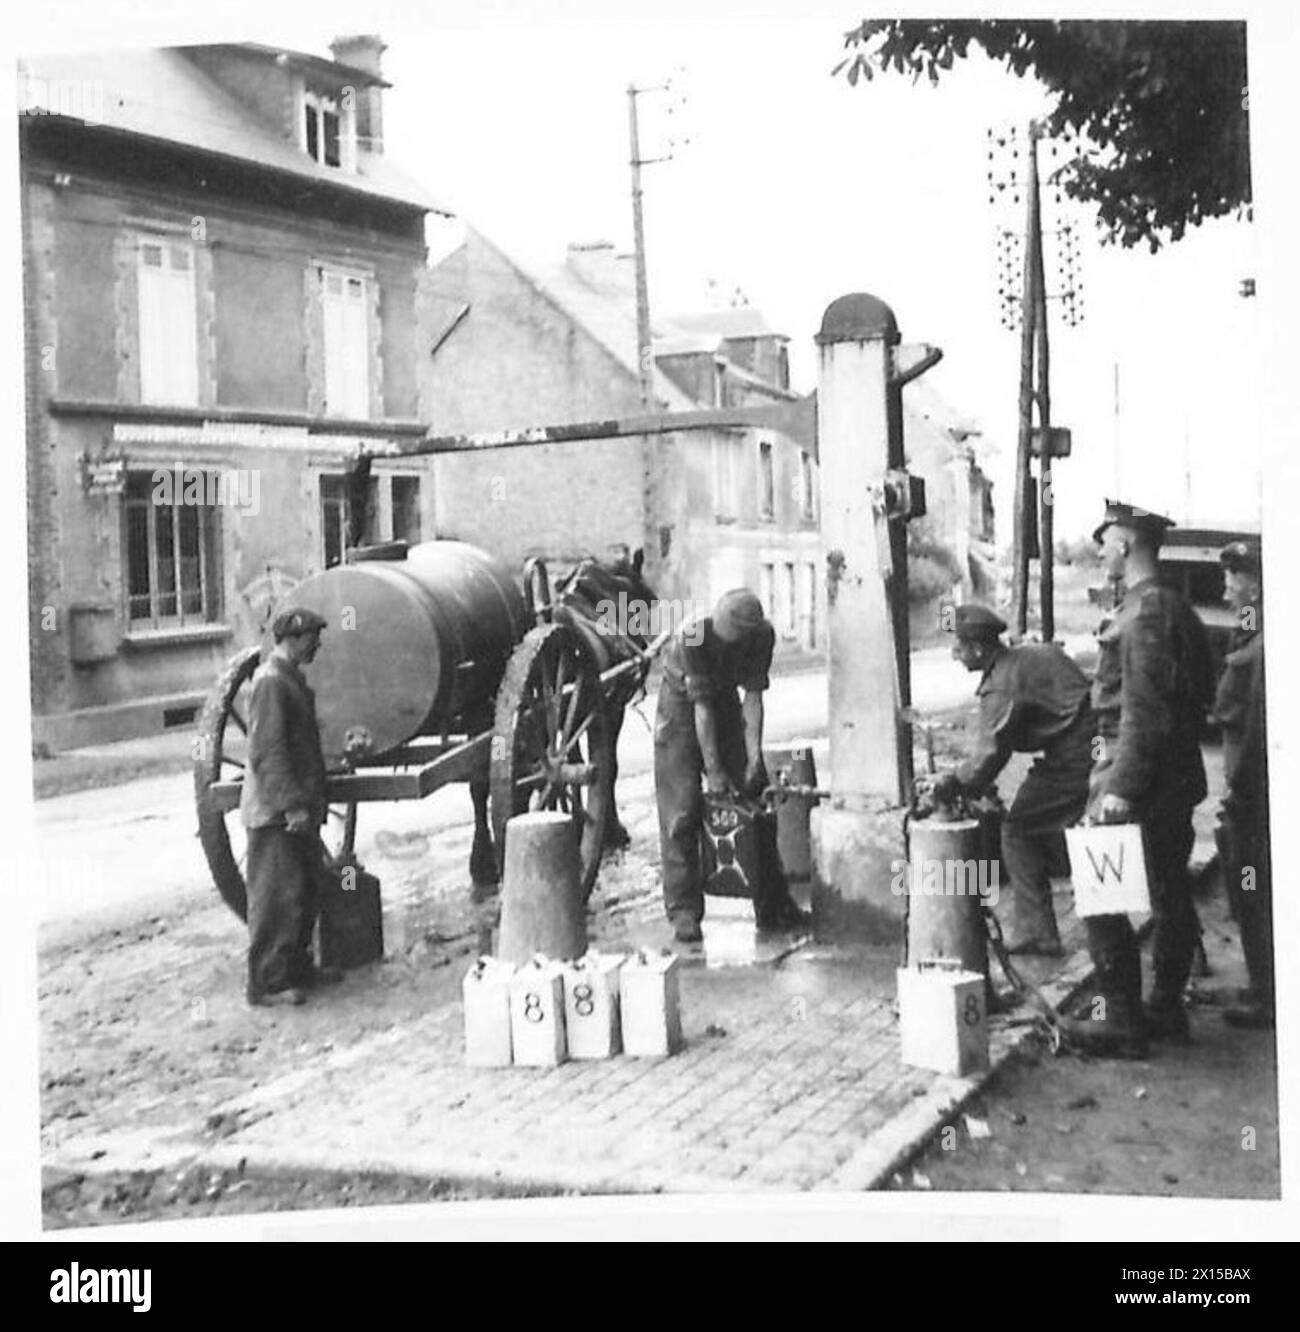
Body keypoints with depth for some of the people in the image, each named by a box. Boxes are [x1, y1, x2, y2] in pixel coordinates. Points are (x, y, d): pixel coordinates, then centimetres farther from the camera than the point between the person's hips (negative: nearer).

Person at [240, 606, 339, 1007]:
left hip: (298, 810, 10)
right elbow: (268, 751, -22)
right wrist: (292, 804, -24)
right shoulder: (270, 681, -16)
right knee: (278, 897, -6)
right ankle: (267, 984, 0)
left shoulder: (292, 678, 16)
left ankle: (297, 968, 27)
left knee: (306, 891, 16)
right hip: (275, 812, -10)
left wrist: (310, 801, 25)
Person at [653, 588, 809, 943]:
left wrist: (754, 759, -23)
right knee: (682, 811, -11)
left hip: (726, 702, 4)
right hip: (681, 705, -4)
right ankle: (684, 912, -6)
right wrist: (713, 771, -27)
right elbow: (702, 707, -30)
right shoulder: (693, 638, -33)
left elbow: (753, 696, -18)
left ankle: (773, 905, 10)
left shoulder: (762, 635, -21)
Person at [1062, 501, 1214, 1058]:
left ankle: (1121, 1019, -2)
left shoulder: (1146, 611, -17)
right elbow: (1197, 695, 19)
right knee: (1170, 893, 14)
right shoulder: (1177, 608, 15)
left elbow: (1142, 709, -23)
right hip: (1177, 776, 10)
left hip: (1137, 772, -10)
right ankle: (1167, 1008, 24)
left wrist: (1121, 786, -24)